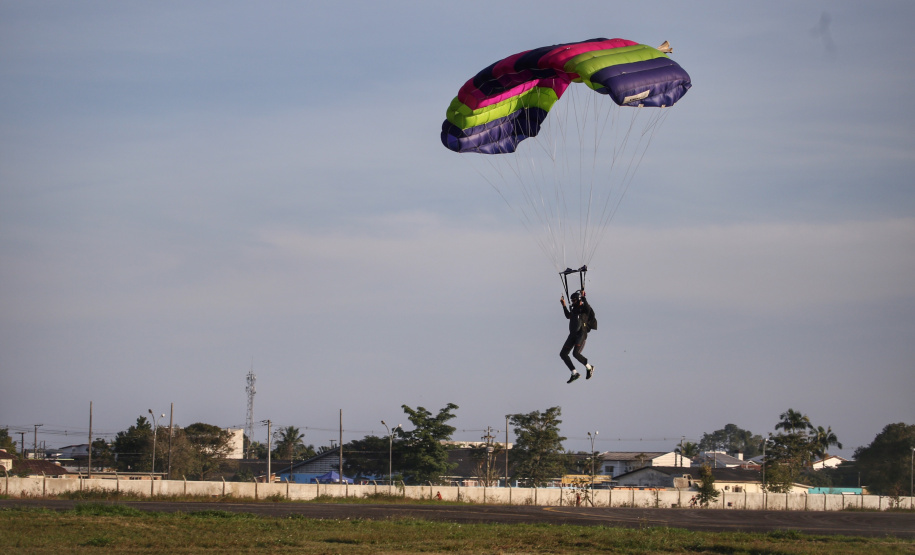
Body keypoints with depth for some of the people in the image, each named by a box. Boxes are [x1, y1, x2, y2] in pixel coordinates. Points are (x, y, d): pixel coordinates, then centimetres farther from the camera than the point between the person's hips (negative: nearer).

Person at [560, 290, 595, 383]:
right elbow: (568, 316, 38)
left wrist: (583, 297, -32)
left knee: (576, 353, -23)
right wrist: (564, 305, 36)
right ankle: (574, 374, 5)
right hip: (572, 334, 9)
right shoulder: (575, 309, 18)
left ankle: (589, 368, 2)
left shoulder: (584, 308, -4)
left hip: (581, 334, -9)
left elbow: (587, 307, -30)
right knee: (563, 354, 0)